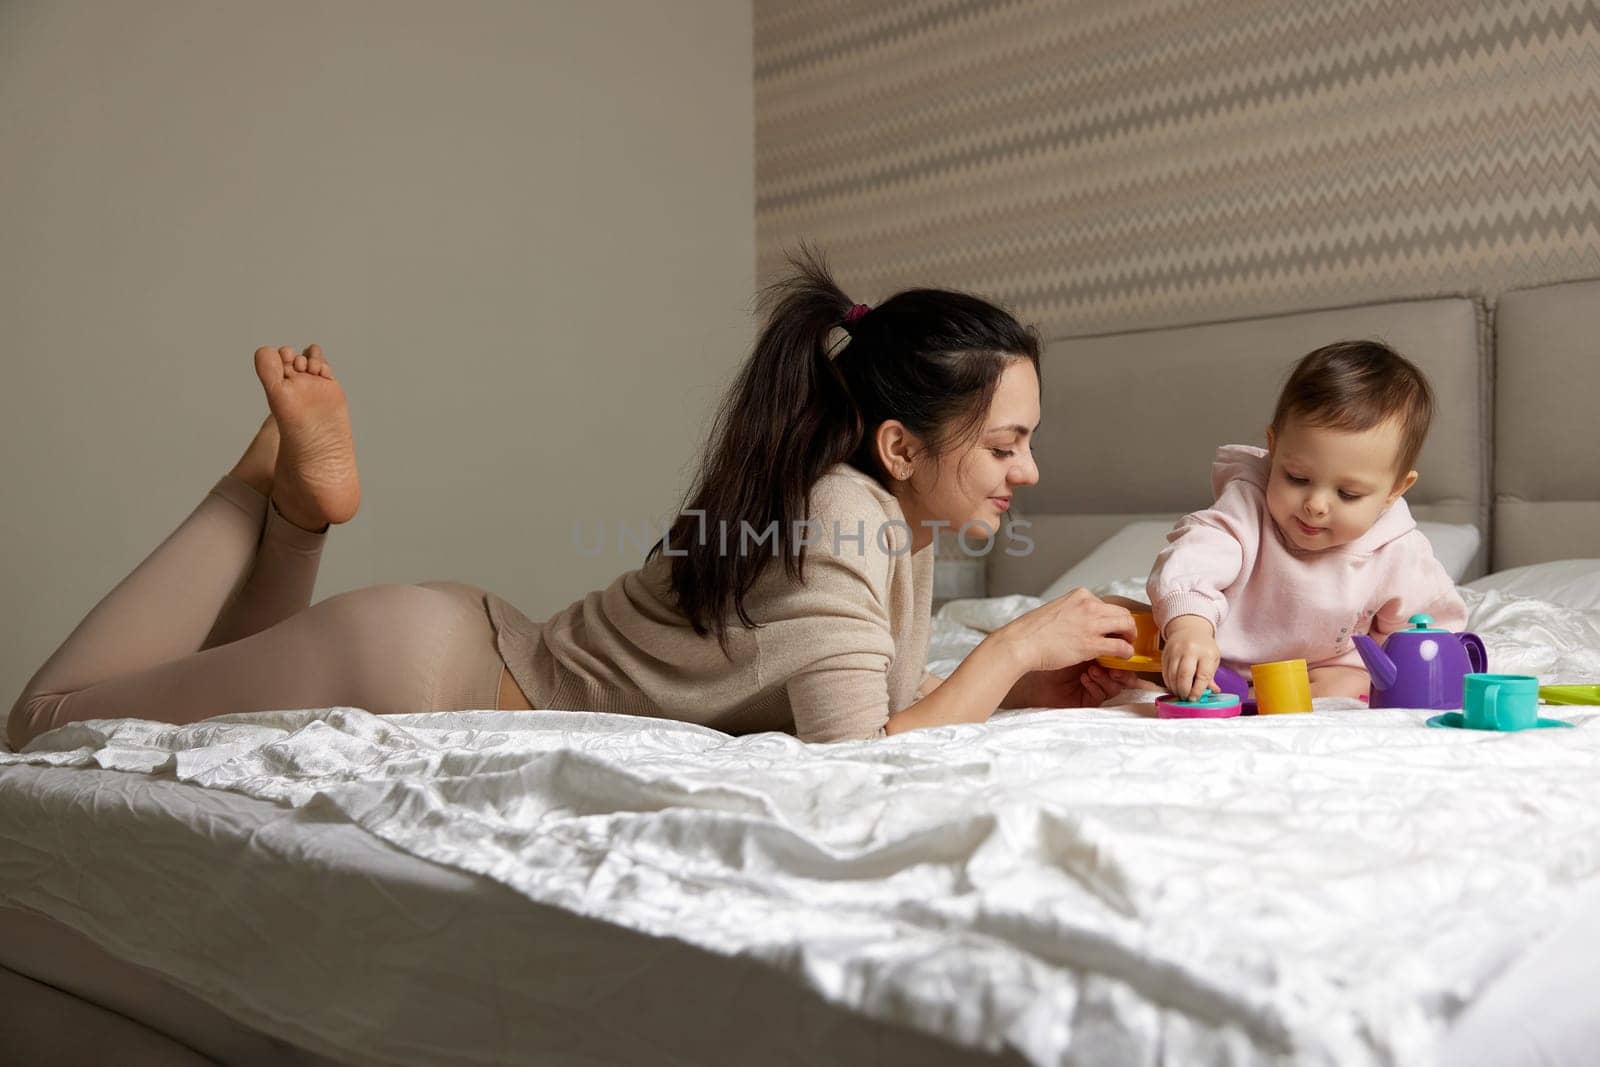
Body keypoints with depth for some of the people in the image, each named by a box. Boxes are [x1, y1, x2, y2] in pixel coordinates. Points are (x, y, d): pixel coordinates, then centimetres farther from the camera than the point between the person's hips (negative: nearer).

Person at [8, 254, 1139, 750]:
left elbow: (887, 695, 4)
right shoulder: (840, 514, -28)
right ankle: (286, 484, 9)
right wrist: (1012, 646, -25)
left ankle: (301, 497, 23)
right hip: (431, 665, -8)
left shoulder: (900, 513, -1)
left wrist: (1028, 685, -9)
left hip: (499, 654, 8)